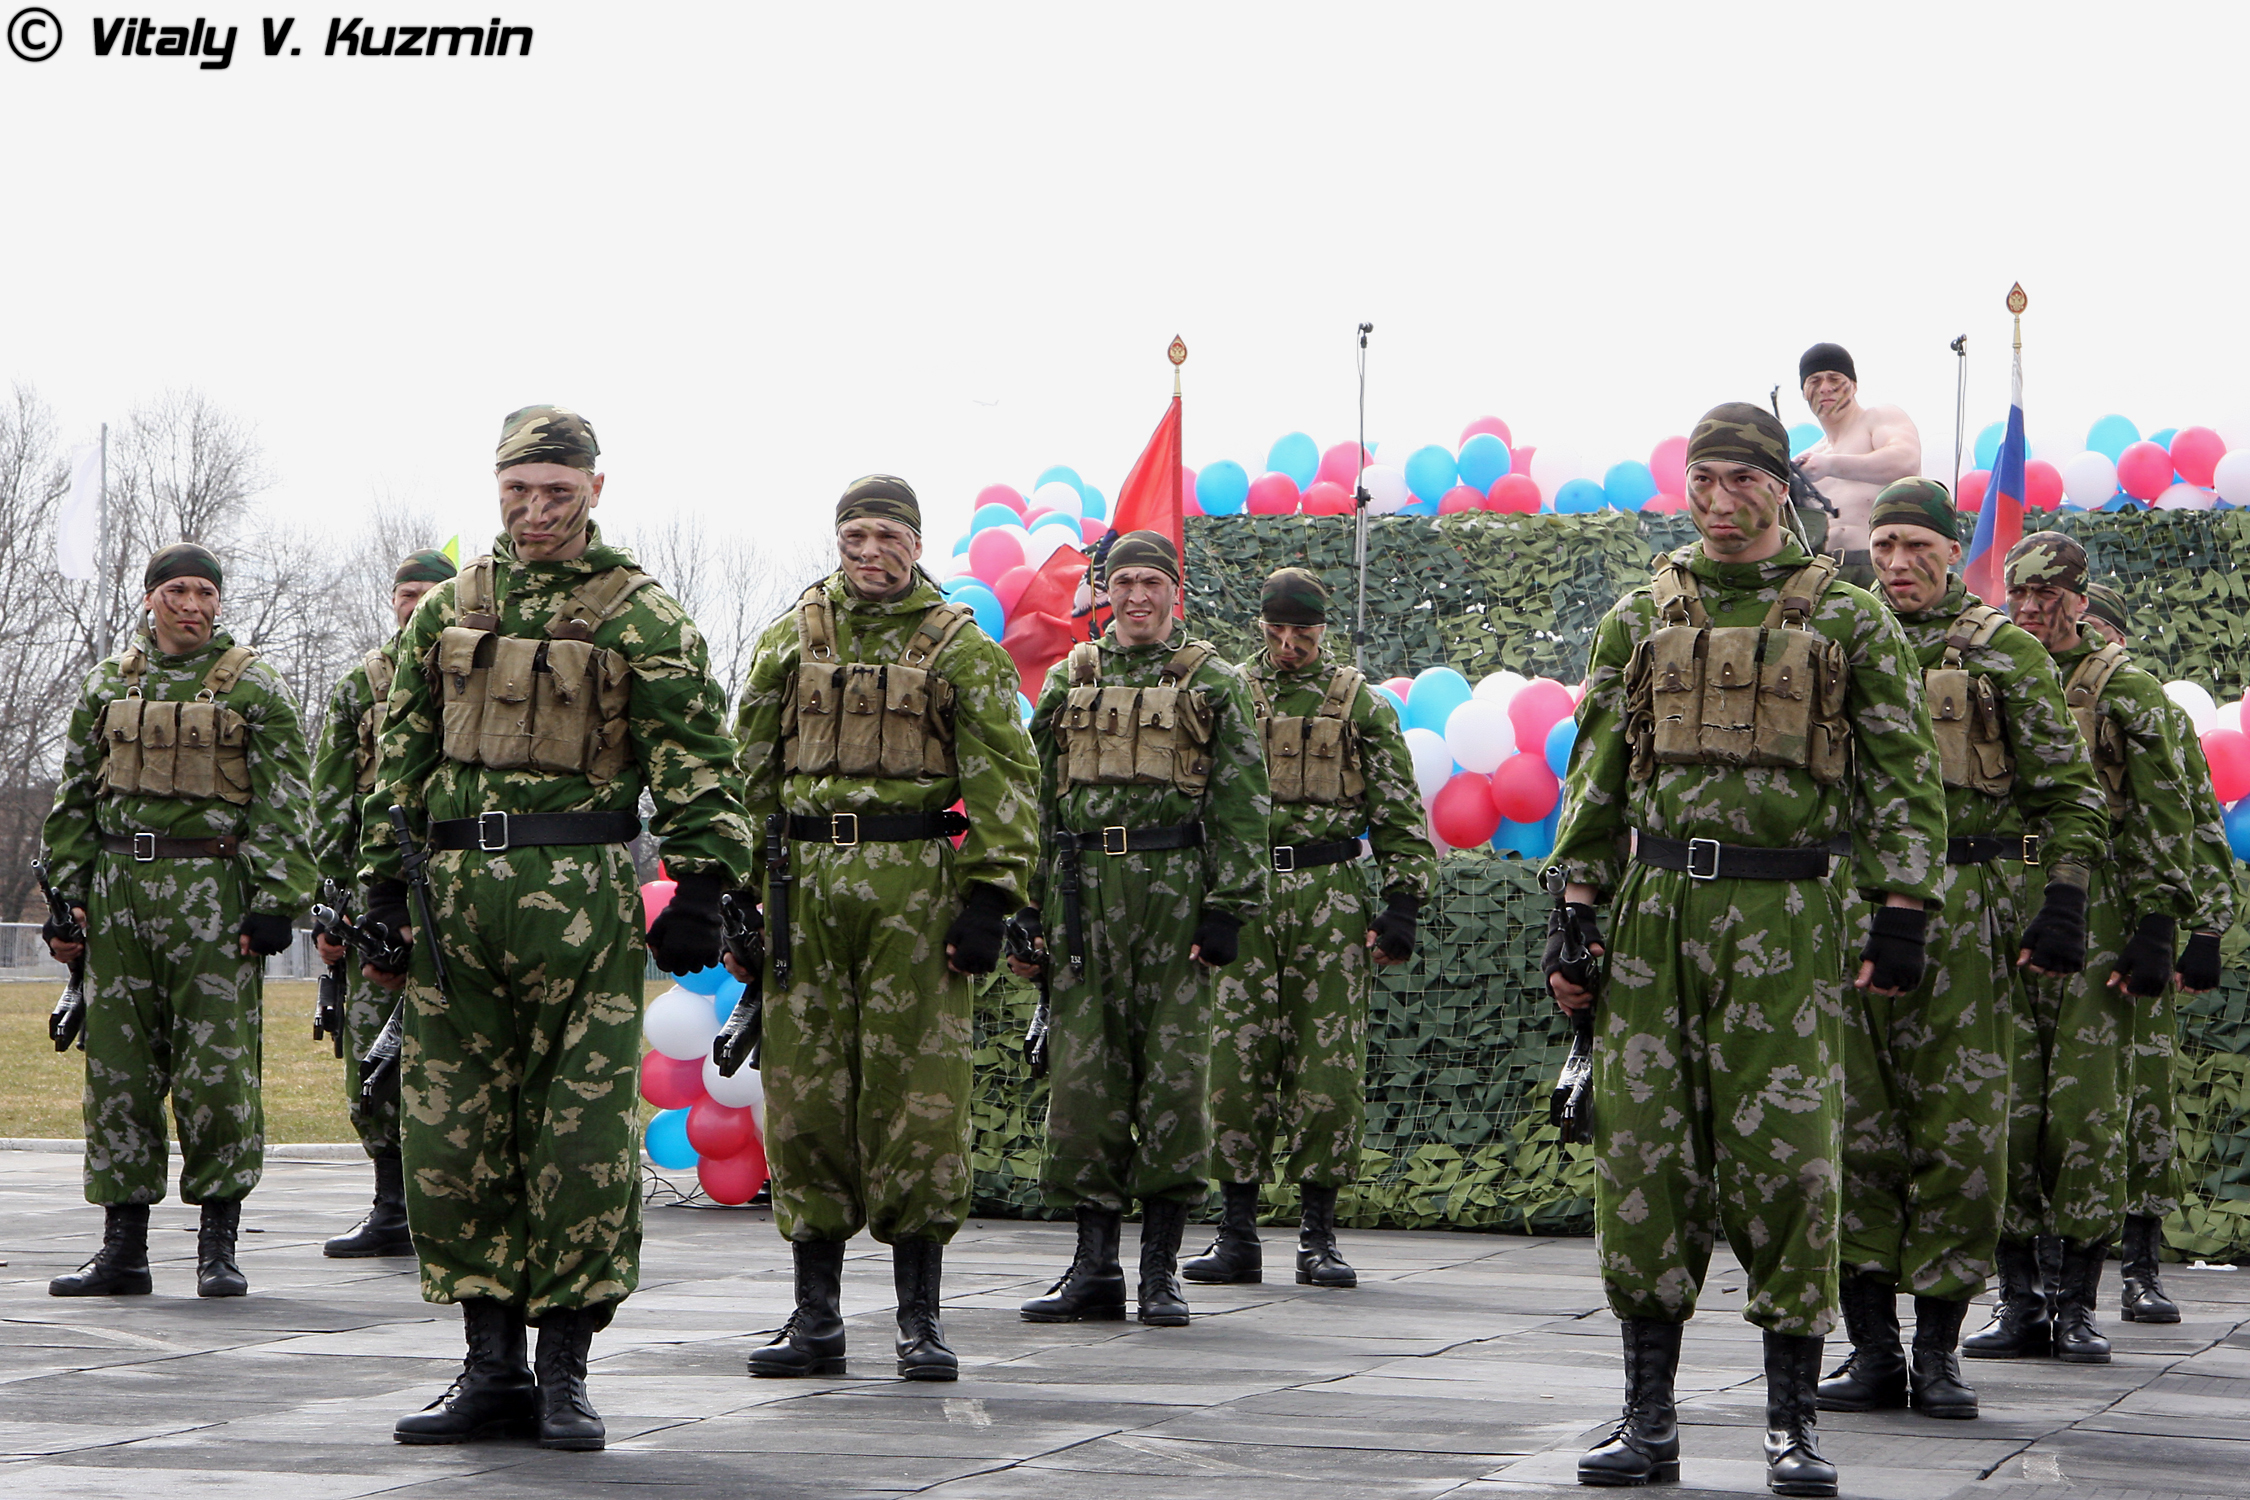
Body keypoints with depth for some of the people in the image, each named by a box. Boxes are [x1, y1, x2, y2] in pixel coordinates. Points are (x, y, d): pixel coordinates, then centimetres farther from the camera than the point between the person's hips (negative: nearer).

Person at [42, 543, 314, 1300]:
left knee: (218, 1067, -5)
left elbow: (281, 804, -3)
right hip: (117, 891, 4)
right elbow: (73, 801, 16)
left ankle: (218, 1244, 4)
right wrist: (68, 895, 8)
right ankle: (123, 1245, 10)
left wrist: (274, 902, -10)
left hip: (213, 892, -4)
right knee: (117, 1067, 4)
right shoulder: (107, 685, 14)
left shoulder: (254, 687, 3)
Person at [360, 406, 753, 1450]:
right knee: (450, 1135, 3)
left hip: (583, 900, -4)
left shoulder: (644, 619, 2)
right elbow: (398, 761, 17)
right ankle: (492, 1371, 11)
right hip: (453, 899, 4)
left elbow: (697, 765, -2)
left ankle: (564, 1374, 5)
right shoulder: (446, 612, 14)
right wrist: (383, 888, 11)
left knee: (583, 1138, -4)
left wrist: (699, 889, -10)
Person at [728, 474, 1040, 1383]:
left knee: (917, 1092, -3)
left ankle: (920, 1318, 4)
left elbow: (1002, 780, 1)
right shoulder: (788, 641, 13)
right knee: (804, 1087, 2)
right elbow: (750, 771, 15)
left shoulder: (962, 649, 5)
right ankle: (815, 1316, 10)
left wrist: (988, 898, -8)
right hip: (805, 885, 3)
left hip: (919, 889, -3)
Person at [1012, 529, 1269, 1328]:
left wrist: (1227, 910, -8)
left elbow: (1242, 805, 0)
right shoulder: (1067, 681, 15)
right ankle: (1094, 1267, 7)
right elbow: (1034, 798, 15)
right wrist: (1026, 907, 7)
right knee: (1083, 1080, 1)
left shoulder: (1214, 685, 5)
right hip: (1082, 898, 3)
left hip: (1176, 894, -3)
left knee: (1174, 1078, -2)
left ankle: (1162, 1269, 5)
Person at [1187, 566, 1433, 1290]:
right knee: (1236, 1061, -1)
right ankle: (1237, 1236, 6)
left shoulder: (1358, 702, 8)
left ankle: (1318, 1237, 5)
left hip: (1331, 898, -1)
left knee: (1328, 1066, -2)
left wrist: (1401, 904, -1)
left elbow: (1400, 811, 7)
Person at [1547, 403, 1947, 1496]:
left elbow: (1902, 773, 3)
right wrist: (1576, 909, 7)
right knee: (1643, 1151, 0)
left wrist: (1900, 910, -5)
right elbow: (1596, 775, 14)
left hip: (1785, 916, -3)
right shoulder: (1639, 619, 12)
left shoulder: (1848, 620, 5)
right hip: (1653, 913, 3)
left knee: (1786, 1157, -5)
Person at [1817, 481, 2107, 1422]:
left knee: (1960, 1133, -3)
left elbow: (2068, 787, 4)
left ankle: (1938, 1352, 5)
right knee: (1855, 1131, 0)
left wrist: (2063, 904, -6)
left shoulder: (2004, 651, 6)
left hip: (1966, 914, -2)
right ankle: (1872, 1352, 7)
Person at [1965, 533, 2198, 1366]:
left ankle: (2077, 1302, 4)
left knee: (2088, 1110, -4)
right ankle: (2018, 1302, 7)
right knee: (2005, 1109, 0)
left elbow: (2164, 815, 0)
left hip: (2096, 923, -3)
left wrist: (2156, 928, -8)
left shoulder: (2126, 690, 3)